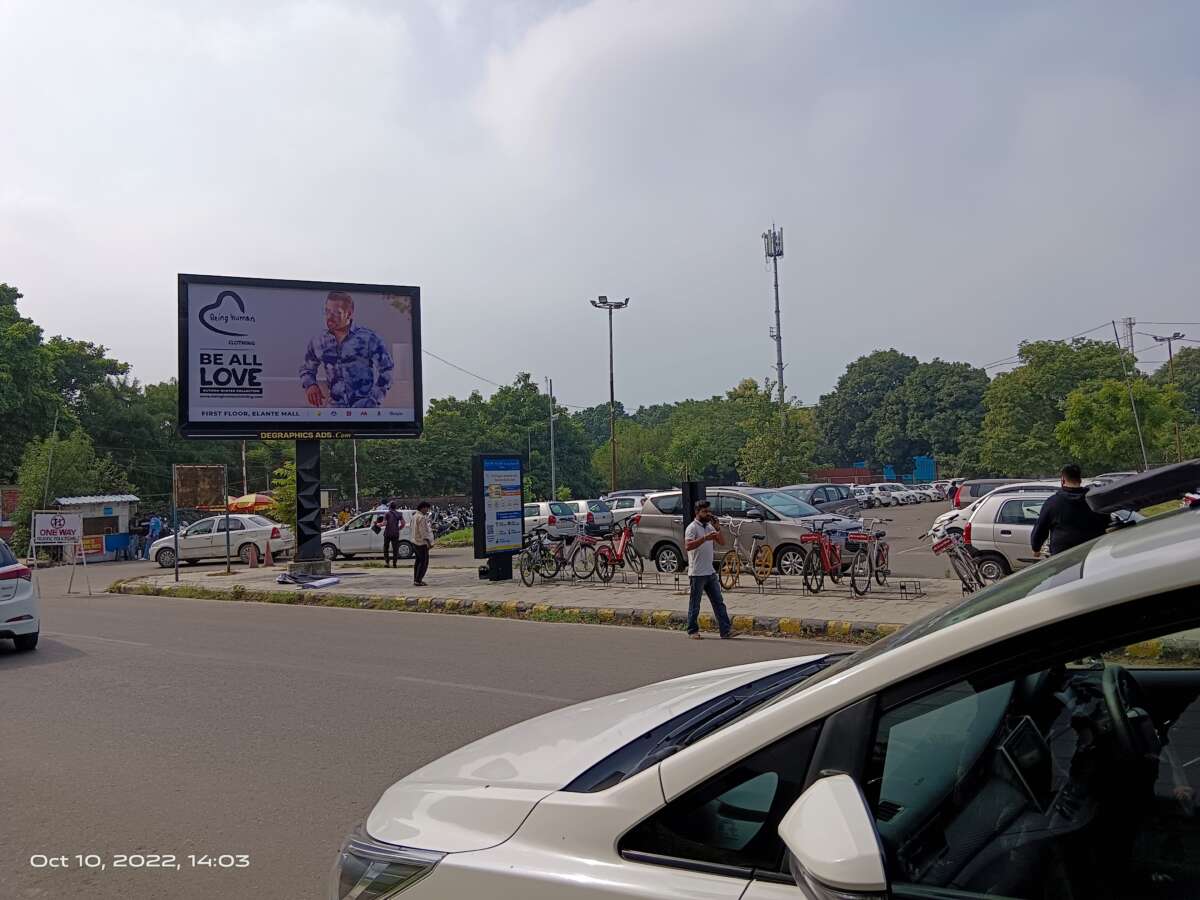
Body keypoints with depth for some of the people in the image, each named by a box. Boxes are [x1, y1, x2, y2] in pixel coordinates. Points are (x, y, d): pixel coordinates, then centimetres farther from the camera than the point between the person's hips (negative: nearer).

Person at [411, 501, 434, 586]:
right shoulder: (422, 518, -19)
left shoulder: (415, 516, 12)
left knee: (418, 561, 17)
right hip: (422, 543, -10)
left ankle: (416, 579, 21)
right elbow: (423, 531, -23)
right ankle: (418, 580, -8)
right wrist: (428, 542, -23)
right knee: (424, 562, -6)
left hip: (415, 542, 10)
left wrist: (429, 527, 25)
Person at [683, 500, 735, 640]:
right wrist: (705, 538, -30)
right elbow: (688, 546, -24)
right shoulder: (692, 528, -10)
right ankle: (692, 631, 13)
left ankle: (725, 630, 5)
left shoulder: (710, 526, 14)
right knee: (694, 604, 3)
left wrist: (717, 528, -4)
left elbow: (722, 542, 11)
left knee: (719, 602, 4)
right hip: (697, 574, -7)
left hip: (710, 572, 7)